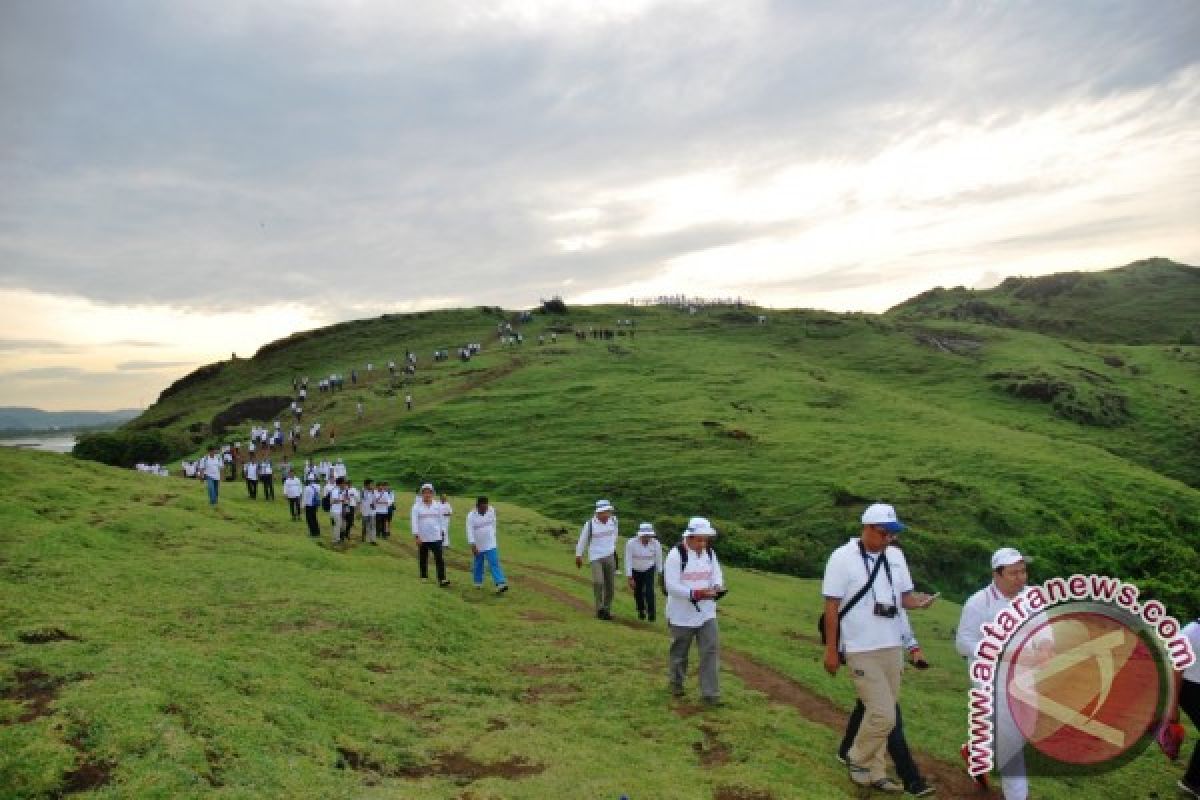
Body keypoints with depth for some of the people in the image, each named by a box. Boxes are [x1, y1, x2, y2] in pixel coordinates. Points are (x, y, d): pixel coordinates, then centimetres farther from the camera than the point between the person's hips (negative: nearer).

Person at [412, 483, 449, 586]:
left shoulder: (437, 506, 4)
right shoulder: (417, 507, -3)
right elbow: (414, 521, -7)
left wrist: (441, 532, 11)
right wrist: (416, 536, -13)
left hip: (436, 537, 1)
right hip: (422, 538, -1)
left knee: (439, 558, -8)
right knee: (423, 558, 11)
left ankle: (442, 579, -12)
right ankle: (424, 576, 27)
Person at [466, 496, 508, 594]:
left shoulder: (491, 511, -5)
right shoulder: (471, 515, -15)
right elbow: (470, 531, -18)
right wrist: (472, 545, -23)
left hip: (491, 544, 1)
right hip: (478, 545, -1)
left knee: (494, 563, -8)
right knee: (478, 564, 13)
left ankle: (500, 584, -17)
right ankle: (478, 582, 32)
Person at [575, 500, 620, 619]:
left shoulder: (613, 520, 0)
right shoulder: (590, 524, -12)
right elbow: (583, 539, 0)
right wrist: (578, 556, 7)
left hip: (610, 557, 4)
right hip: (595, 558, -4)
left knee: (609, 585, 5)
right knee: (598, 582, -22)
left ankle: (607, 609, 21)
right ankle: (599, 607, -4)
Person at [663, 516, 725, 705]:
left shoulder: (710, 553, 1)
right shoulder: (676, 554, -18)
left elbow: (717, 576, 5)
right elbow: (671, 585, -22)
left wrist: (717, 588, -19)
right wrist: (696, 593, -31)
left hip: (706, 613, 4)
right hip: (682, 614, -4)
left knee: (711, 650, -3)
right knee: (679, 652, 14)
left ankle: (710, 694, 3)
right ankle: (676, 683, 38)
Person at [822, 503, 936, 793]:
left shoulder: (896, 556, 5)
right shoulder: (843, 557, -12)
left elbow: (904, 595, 12)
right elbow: (832, 605, -10)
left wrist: (918, 601, -13)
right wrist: (831, 649, -10)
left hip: (892, 648, 6)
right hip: (861, 651, -6)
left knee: (879, 713, 12)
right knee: (883, 715, -8)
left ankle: (874, 773, 25)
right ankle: (857, 759, 15)